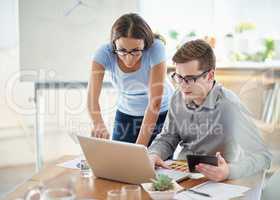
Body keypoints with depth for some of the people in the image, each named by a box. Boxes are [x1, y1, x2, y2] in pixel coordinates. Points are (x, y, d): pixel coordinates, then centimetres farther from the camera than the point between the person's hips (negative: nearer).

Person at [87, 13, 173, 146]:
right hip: (125, 114, 2)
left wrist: (140, 146, -37)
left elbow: (155, 102, -32)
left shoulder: (156, 48, -30)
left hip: (161, 114, -2)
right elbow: (92, 96, -32)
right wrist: (98, 124, -54)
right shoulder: (104, 53, -24)